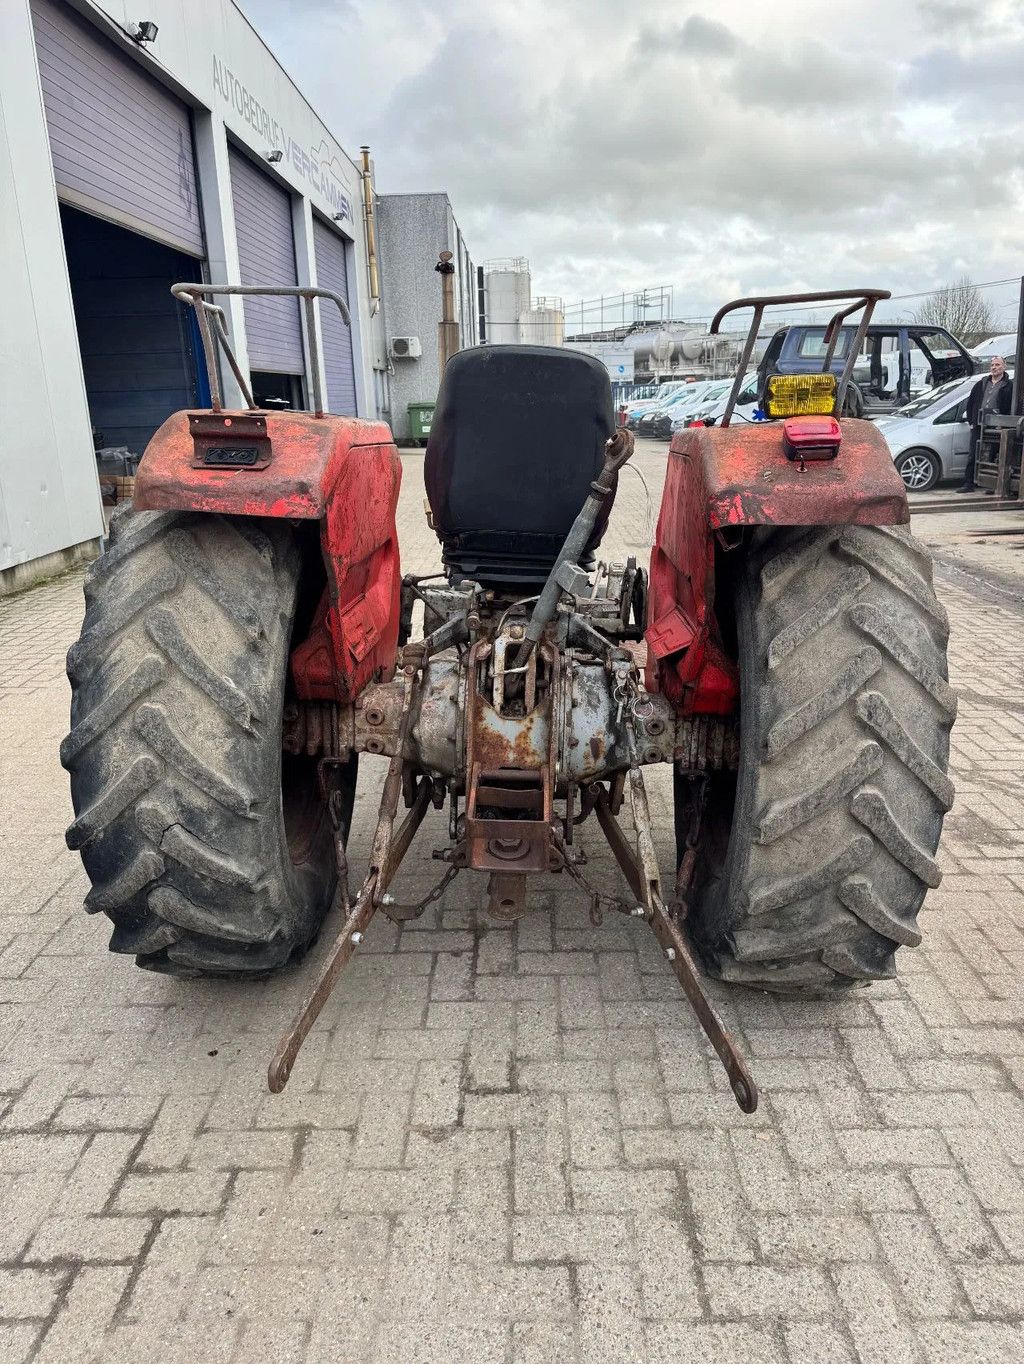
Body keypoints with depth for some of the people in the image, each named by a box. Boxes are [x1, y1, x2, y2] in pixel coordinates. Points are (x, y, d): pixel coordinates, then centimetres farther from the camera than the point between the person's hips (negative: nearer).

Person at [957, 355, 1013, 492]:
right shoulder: (981, 384, 16)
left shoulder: (1008, 386, 2)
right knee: (973, 456, 4)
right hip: (978, 426, 4)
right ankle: (968, 483, 8)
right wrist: (971, 421, 10)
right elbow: (970, 403, 19)